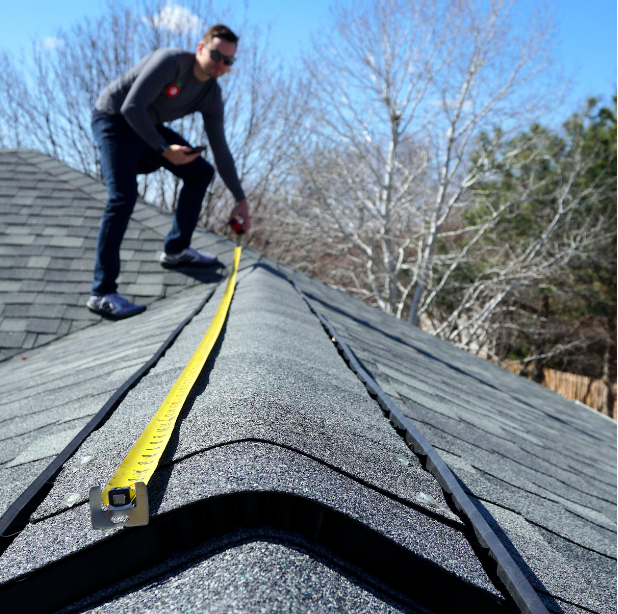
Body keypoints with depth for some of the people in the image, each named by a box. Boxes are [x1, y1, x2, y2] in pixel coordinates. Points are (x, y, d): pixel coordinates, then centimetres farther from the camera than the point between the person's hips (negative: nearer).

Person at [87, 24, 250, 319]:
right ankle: (102, 292, -23)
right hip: (114, 119, -8)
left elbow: (220, 150, 2)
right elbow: (131, 107, -28)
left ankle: (175, 250, 17)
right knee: (123, 197, -25)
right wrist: (164, 149, -33)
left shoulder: (212, 96, -2)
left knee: (201, 172, 5)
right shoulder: (170, 62, -24)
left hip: (148, 127, 8)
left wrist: (240, 200, 2)